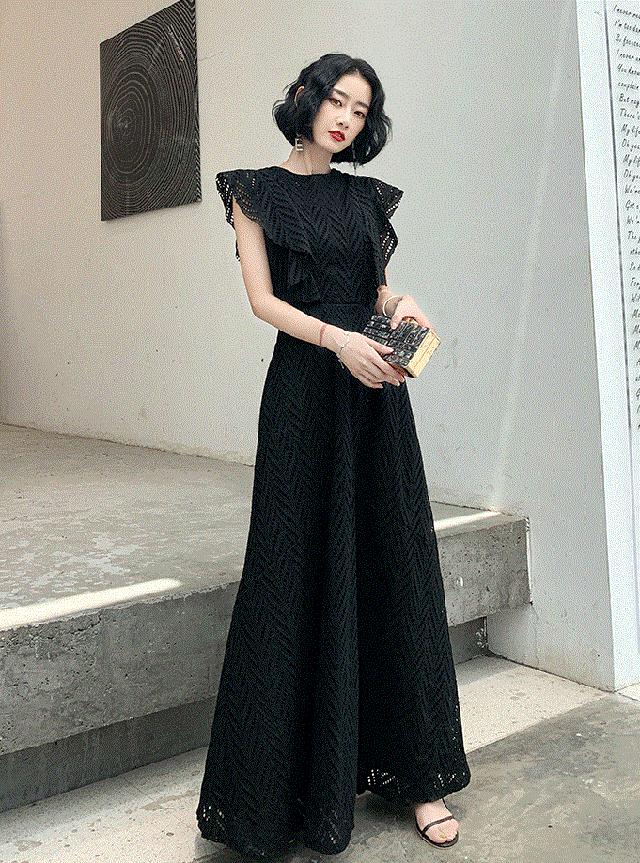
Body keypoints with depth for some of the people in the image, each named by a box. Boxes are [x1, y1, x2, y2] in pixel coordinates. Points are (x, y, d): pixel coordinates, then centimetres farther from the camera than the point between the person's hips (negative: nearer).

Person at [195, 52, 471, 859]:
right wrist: (337, 338, -19)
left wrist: (400, 303, -5)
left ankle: (413, 769, 14)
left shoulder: (366, 197, 17)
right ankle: (299, 782, 11)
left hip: (376, 387, 4)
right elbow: (263, 299, -4)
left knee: (396, 565, 3)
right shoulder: (257, 190, 5)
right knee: (305, 572, -3)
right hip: (305, 390, -4)